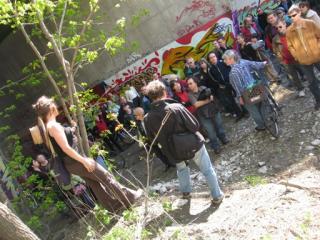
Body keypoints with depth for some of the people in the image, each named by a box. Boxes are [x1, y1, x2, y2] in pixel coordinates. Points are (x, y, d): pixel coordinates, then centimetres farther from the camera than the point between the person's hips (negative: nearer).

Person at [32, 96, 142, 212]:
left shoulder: (47, 126, 9)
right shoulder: (54, 126, -21)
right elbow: (66, 148, -23)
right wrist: (84, 161, -18)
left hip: (70, 162, 10)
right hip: (74, 161, -10)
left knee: (95, 183, 18)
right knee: (106, 176, 3)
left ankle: (115, 205, 28)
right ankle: (129, 197, 16)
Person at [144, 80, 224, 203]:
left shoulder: (148, 118, -17)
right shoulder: (176, 108, -28)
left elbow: (153, 139, -3)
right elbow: (195, 125, -22)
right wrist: (185, 129, -1)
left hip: (175, 151, 3)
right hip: (194, 145, -3)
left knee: (181, 168, 35)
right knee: (207, 170, 19)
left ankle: (185, 192, 50)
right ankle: (217, 196, 31)